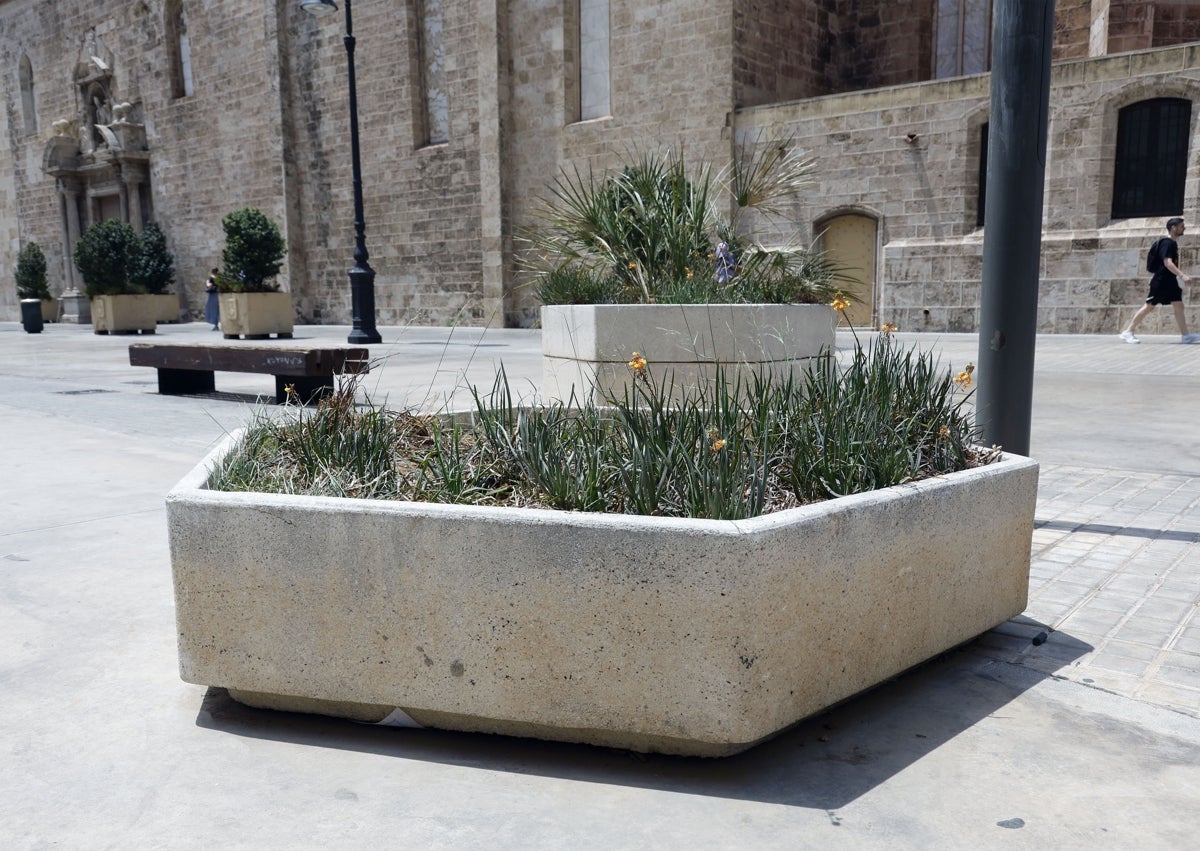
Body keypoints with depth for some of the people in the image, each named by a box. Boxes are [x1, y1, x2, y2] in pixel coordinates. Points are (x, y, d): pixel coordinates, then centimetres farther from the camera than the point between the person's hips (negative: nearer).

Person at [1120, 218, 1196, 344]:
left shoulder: (1173, 243, 14)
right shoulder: (1167, 243, -15)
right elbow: (1167, 262, -26)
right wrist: (1182, 275, -33)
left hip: (1170, 281, 9)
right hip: (1160, 281, -9)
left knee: (1178, 305, 2)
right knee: (1149, 306, -4)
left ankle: (1185, 335, 2)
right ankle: (1128, 332, 3)